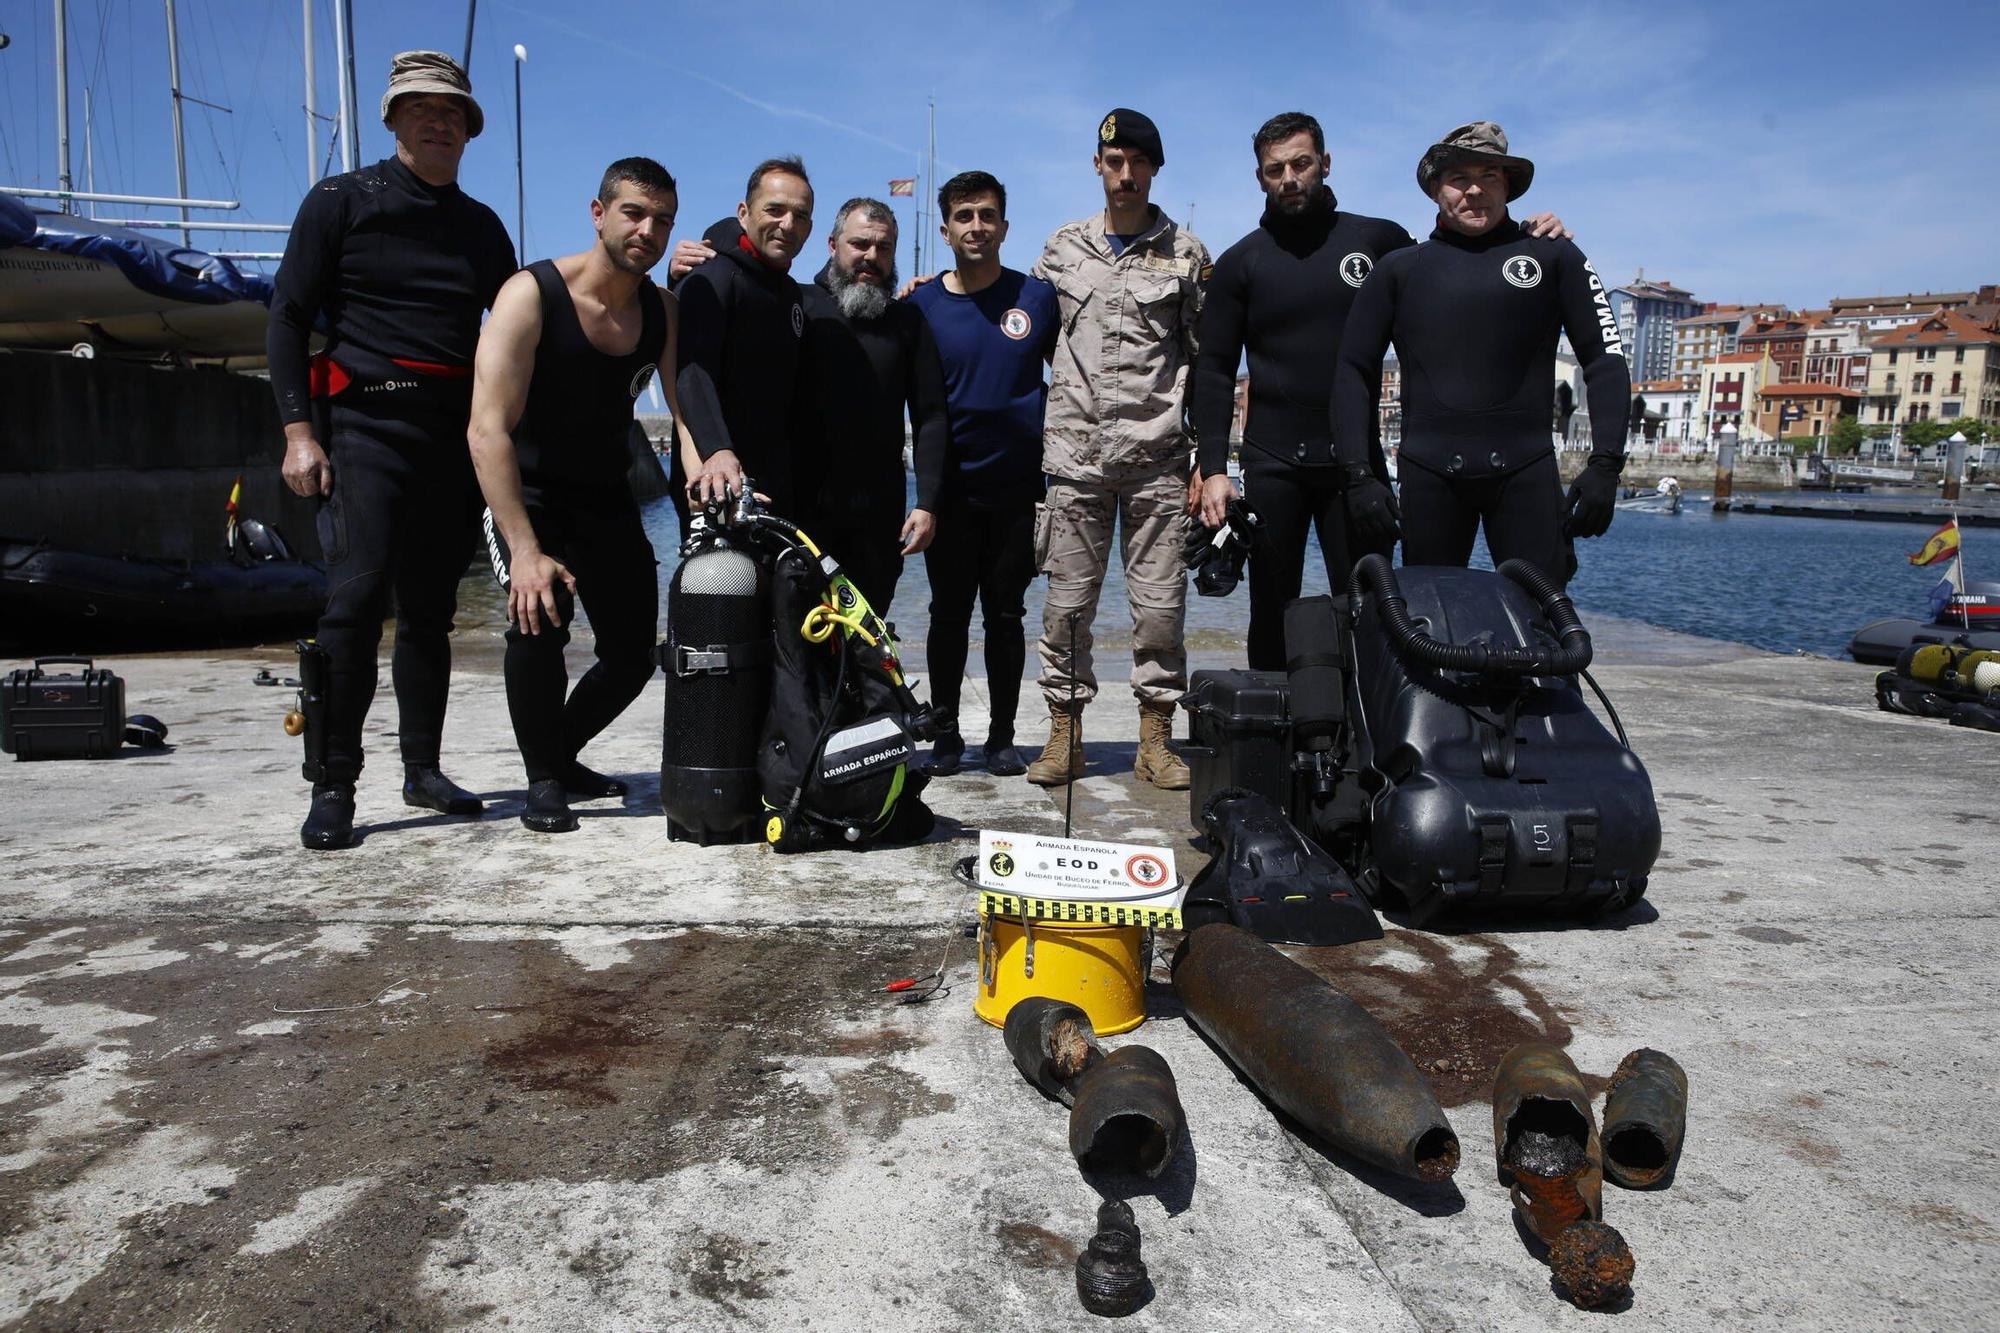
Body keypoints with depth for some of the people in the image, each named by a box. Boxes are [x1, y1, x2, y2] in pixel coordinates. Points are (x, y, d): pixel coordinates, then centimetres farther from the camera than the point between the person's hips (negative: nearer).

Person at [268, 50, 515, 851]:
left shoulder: (482, 228, 17)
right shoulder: (342, 202, 5)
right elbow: (289, 316, 1)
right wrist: (298, 430, -9)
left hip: (457, 433, 4)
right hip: (367, 424, -4)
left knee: (430, 608, 7)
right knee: (357, 594, -16)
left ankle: (422, 770, 15)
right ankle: (332, 787, -10)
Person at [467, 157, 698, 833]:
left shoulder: (663, 310, -3)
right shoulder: (531, 295, -21)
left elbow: (686, 410, -11)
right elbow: (488, 430, -29)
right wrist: (525, 549, -38)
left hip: (607, 498, 5)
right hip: (527, 496, -5)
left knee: (633, 655, 3)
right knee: (540, 614, -28)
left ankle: (560, 753, 30)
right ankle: (541, 779, -7)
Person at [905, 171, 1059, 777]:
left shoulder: (1037, 296, 2)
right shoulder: (920, 305, 1)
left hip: (1019, 486, 0)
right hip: (951, 488, 0)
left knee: (1006, 614, 8)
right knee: (949, 613, 7)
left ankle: (1002, 737, 18)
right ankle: (945, 732, 19)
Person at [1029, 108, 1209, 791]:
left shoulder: (1185, 253, 7)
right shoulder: (1062, 248, 12)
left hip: (1158, 459, -1)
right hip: (1075, 456, 1)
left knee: (1160, 603, 0)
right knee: (1067, 602, 2)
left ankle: (1155, 739, 11)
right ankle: (1065, 734, 13)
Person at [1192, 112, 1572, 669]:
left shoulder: (1378, 241, 8)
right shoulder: (1240, 263, 6)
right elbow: (1213, 372, 2)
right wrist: (1213, 470, -8)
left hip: (1356, 461, 1)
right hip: (1273, 466, 0)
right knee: (1272, 616, 5)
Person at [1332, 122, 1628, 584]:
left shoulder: (1553, 256, 9)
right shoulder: (1399, 269, 11)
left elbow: (1605, 359, 8)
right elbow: (1354, 371, 9)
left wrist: (1605, 463, -3)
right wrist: (1358, 474, -2)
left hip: (1526, 470, -1)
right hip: (1429, 474, 1)